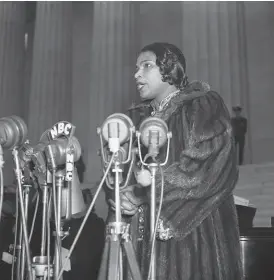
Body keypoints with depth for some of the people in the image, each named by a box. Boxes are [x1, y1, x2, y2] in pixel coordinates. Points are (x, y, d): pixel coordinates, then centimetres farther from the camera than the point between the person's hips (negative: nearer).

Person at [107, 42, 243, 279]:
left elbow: (208, 165, -15)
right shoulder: (138, 117, 17)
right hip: (146, 235, 5)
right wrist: (119, 196, -9)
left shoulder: (203, 105, -1)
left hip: (194, 233, -5)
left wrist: (144, 193, -14)